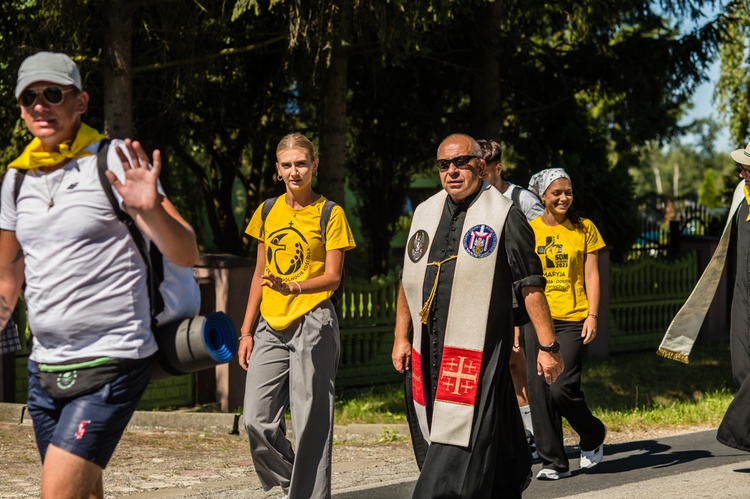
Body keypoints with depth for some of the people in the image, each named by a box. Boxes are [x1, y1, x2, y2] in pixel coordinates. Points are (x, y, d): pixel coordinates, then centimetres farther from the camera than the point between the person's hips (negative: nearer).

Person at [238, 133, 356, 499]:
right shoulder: (267, 212, 13)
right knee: (257, 421, -2)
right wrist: (246, 331, 13)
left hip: (312, 324, -4)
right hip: (270, 327, 5)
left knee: (310, 424, -5)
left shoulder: (330, 214, -1)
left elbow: (332, 277, -5)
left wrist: (292, 286, -23)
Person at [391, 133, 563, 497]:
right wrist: (401, 337, 17)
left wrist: (548, 347, -8)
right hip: (428, 354, 6)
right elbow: (408, 281, 22)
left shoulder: (503, 215, -3)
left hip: (477, 354, -6)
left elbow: (531, 286, -5)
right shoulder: (425, 214, 15)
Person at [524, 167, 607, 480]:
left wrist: (592, 316, -5)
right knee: (539, 392, -3)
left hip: (572, 319, -2)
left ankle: (593, 435, 18)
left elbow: (591, 276, 5)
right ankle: (553, 462, 7)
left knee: (562, 389, -11)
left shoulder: (584, 229, 6)